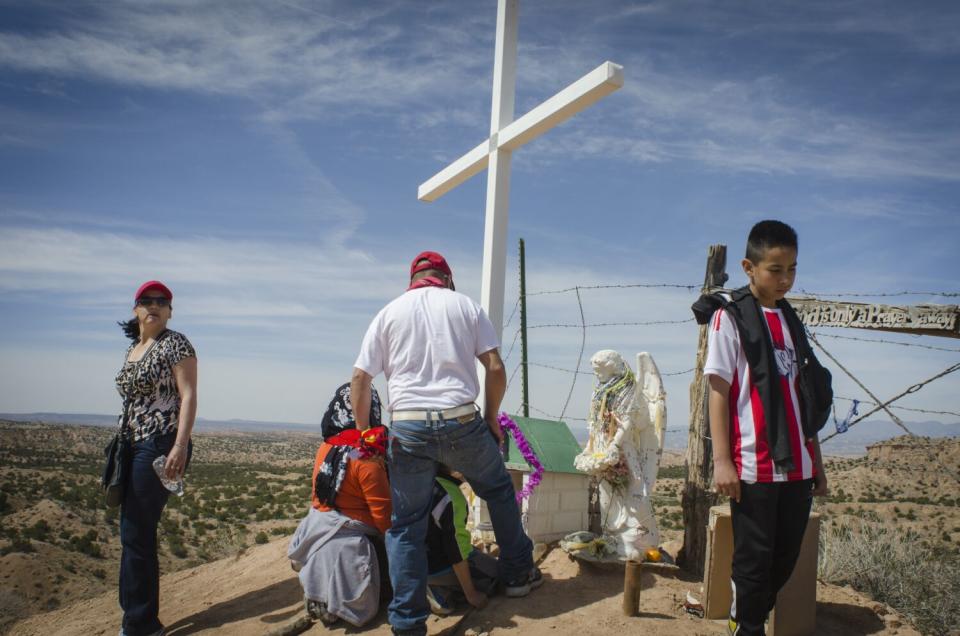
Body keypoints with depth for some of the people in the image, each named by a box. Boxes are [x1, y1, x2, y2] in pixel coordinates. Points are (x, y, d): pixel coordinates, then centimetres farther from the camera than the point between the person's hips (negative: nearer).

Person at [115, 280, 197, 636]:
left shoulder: (175, 343, -5)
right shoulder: (132, 349, 18)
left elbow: (188, 395, -13)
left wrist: (180, 446, -23)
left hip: (161, 445, -8)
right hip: (134, 447, 8)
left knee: (135, 534, -7)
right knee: (135, 533, 10)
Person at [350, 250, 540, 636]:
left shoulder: (389, 312, 12)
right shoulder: (465, 305, 10)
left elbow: (360, 378, 6)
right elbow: (495, 368, 3)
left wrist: (363, 432, 14)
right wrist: (491, 417, 14)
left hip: (408, 428, 0)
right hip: (462, 422, 0)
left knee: (406, 525, 9)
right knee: (499, 490, 25)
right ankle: (518, 573, 34)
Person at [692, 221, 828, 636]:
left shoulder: (791, 320, 14)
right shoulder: (730, 316, -4)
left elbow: (803, 396, 16)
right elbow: (718, 391, -8)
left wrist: (816, 462, 14)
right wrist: (722, 460, -14)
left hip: (797, 466, 6)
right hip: (754, 466, -6)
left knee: (787, 556, 11)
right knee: (754, 559, 1)